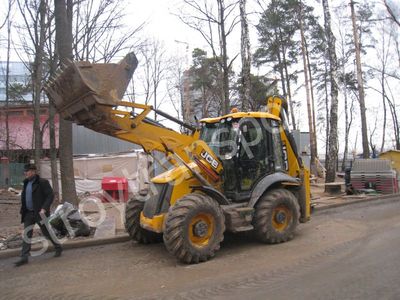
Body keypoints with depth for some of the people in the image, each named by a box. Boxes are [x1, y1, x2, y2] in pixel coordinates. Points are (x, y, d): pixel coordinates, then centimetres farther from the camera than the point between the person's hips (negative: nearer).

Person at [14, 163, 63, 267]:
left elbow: (51, 196, -17)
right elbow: (24, 197, 20)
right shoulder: (26, 183, 10)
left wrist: (44, 208, -25)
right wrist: (22, 209, 11)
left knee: (46, 232, 6)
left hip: (40, 213, -6)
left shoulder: (43, 182, -13)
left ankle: (58, 248, 27)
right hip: (28, 213, 7)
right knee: (26, 234, 3)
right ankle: (24, 257, 8)